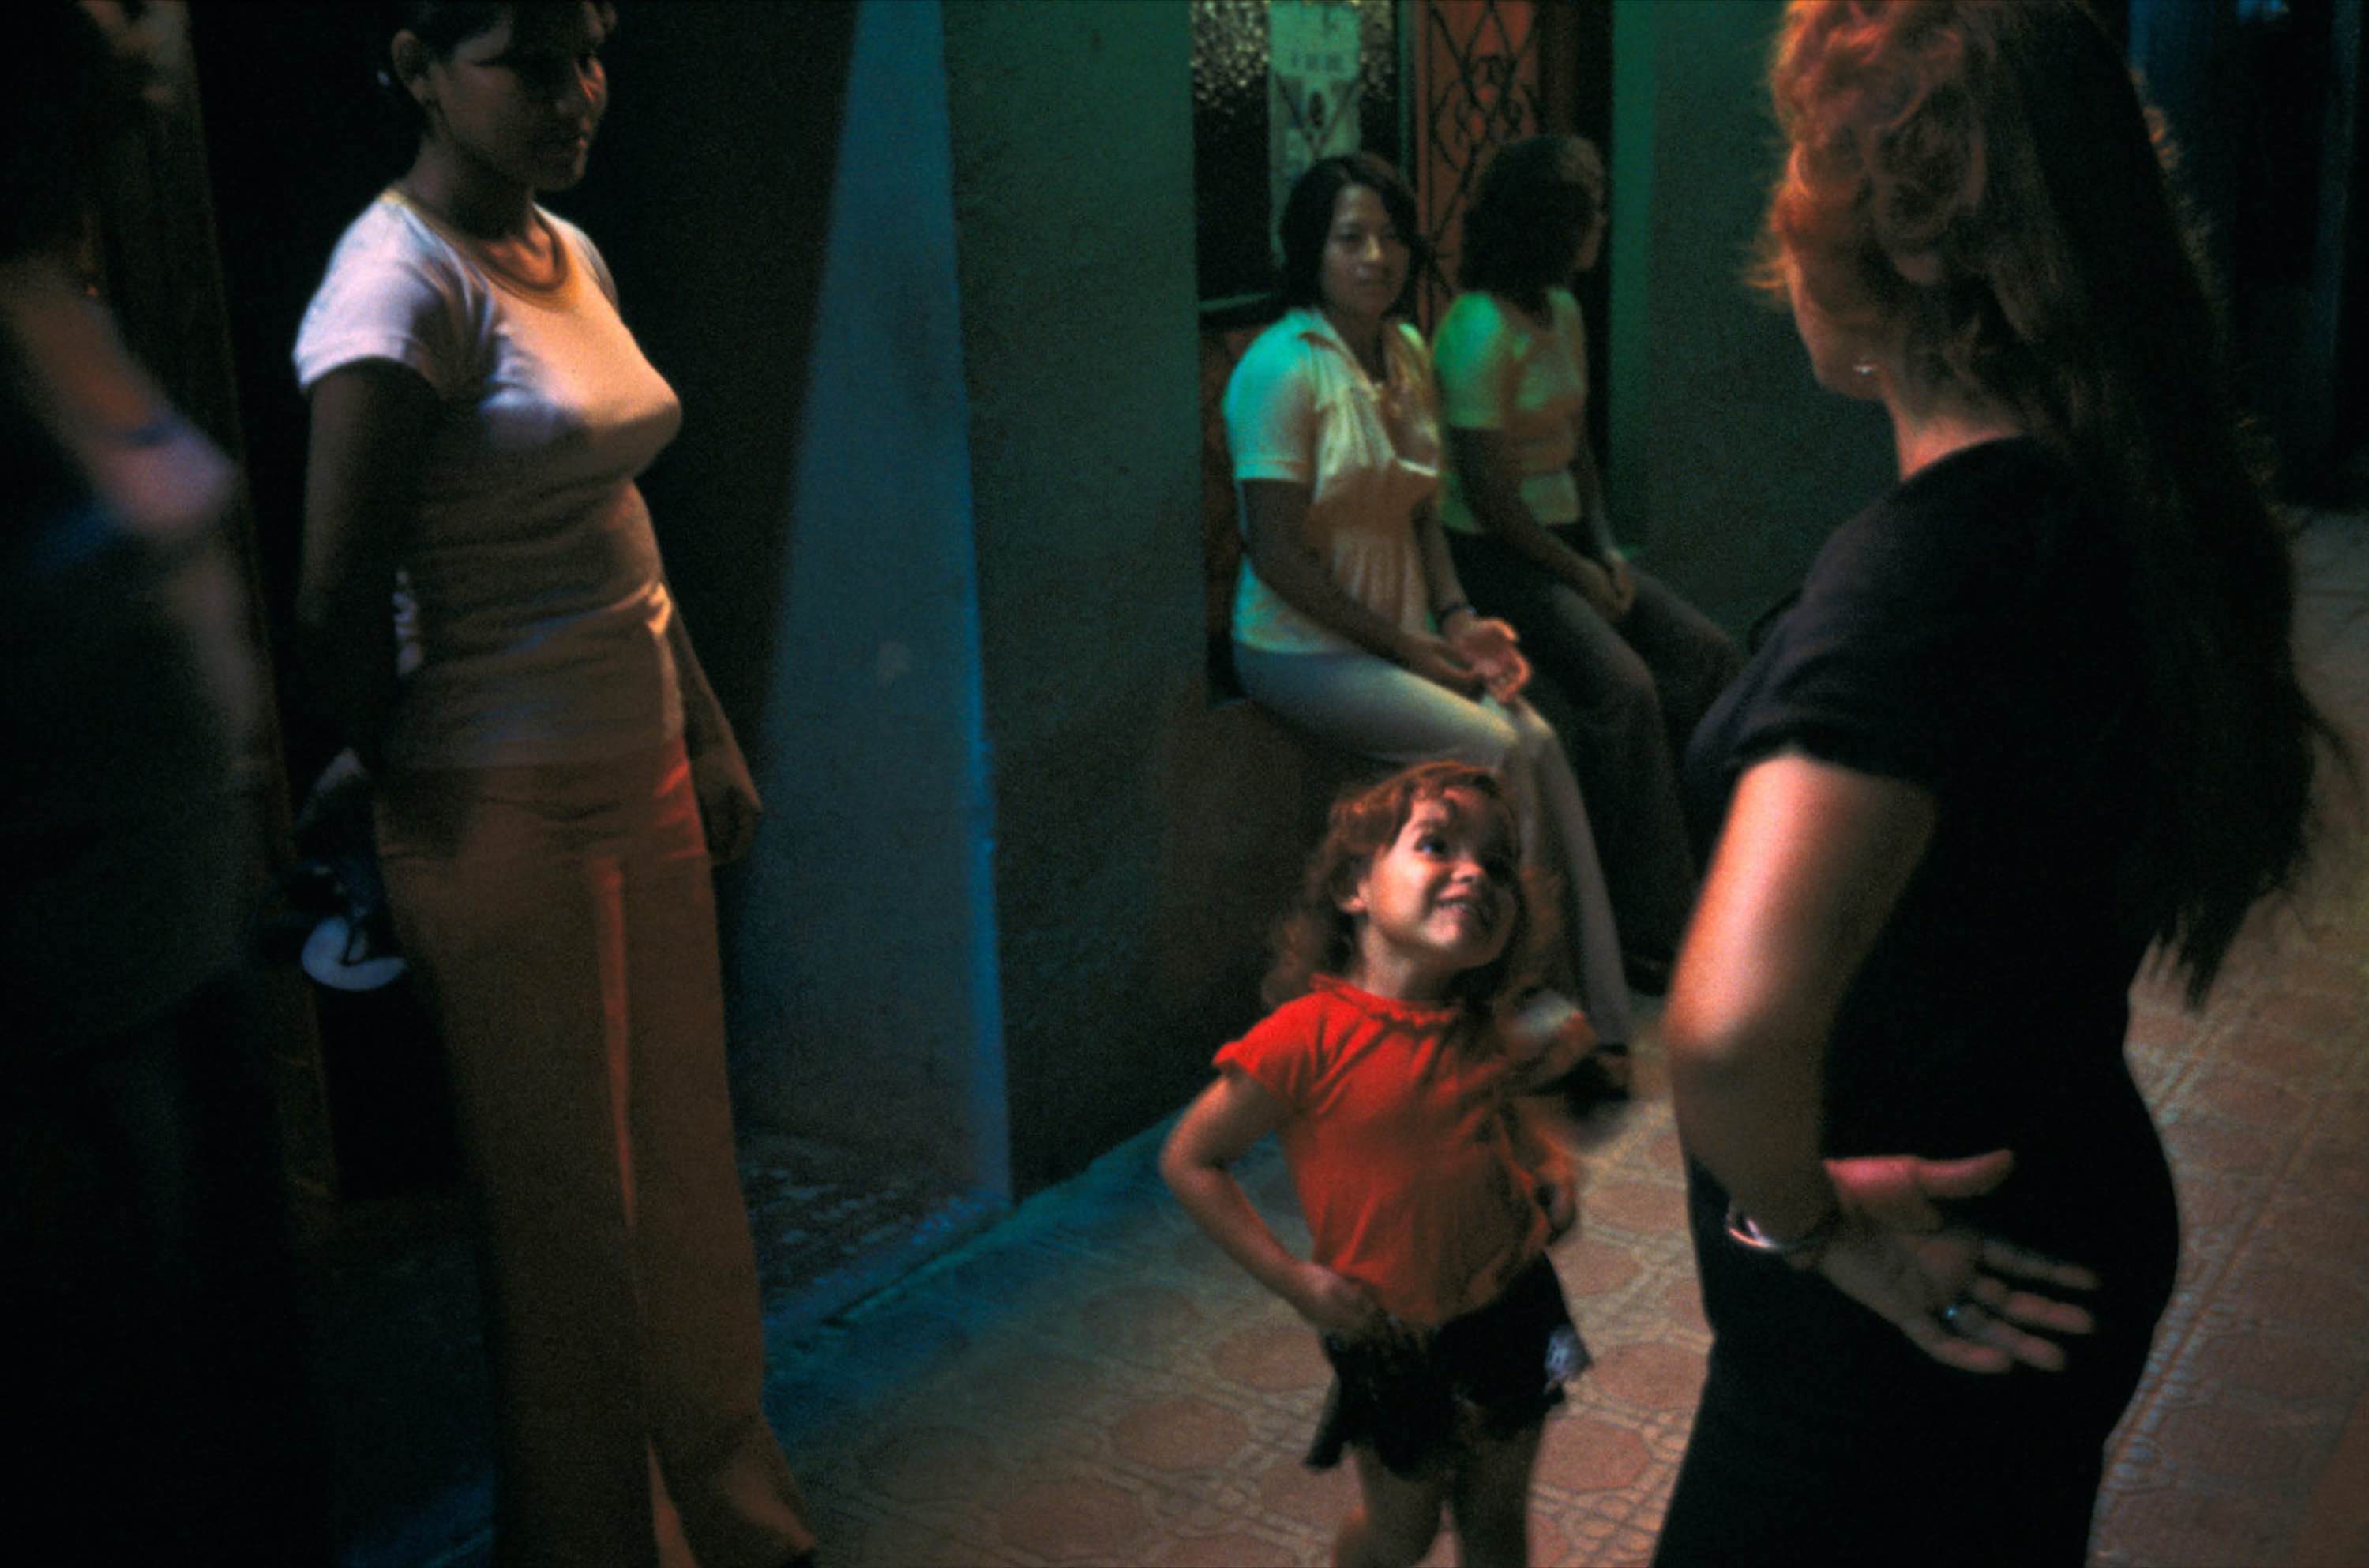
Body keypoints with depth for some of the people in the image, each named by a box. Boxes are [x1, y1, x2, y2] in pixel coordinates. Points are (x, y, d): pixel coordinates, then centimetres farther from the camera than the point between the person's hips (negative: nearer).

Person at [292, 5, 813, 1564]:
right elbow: (341, 602, -18)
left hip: (644, 784, 8)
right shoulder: (401, 281, -17)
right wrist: (411, 781, -5)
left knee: (688, 1172, 18)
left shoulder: (570, 253, 9)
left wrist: (710, 737, 16)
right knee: (572, 1212, 7)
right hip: (511, 819, -8)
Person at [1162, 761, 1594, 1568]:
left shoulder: (1477, 1029, -5)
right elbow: (1189, 1160, -17)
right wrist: (1295, 1279, -20)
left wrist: (1546, 1165, 0)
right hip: (1395, 1340, -5)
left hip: (1513, 1309, 5)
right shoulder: (1308, 1037, -24)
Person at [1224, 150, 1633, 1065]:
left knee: (1538, 742, -15)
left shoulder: (1407, 353, 10)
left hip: (1405, 637, 6)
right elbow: (1275, 552, -18)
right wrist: (1408, 647, -15)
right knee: (1495, 751, -21)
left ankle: (1594, 1015, -10)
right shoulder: (1282, 369, -15)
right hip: (1303, 649, -6)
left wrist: (1457, 621, -1)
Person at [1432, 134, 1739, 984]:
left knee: (1704, 653, -6)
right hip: (1492, 555, -9)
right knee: (1622, 687, -25)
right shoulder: (1480, 331, -17)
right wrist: (1579, 576, -12)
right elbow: (1486, 492, -19)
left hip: (1565, 539, 9)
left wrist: (1608, 549, 5)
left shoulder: (1564, 312, 12)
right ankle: (1647, 930, -15)